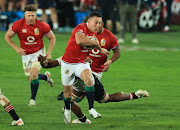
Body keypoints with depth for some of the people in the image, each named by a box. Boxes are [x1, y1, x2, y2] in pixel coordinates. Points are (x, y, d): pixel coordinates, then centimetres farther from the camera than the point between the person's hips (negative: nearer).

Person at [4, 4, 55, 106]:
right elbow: (7, 37, -4)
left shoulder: (42, 26, -19)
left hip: (38, 52, -3)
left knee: (33, 74, -20)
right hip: (26, 54, 3)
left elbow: (52, 38, -3)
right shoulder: (18, 25, -18)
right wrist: (16, 48, -14)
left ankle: (33, 99, -3)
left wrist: (49, 53, -10)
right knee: (30, 78, 5)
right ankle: (46, 76, 38)